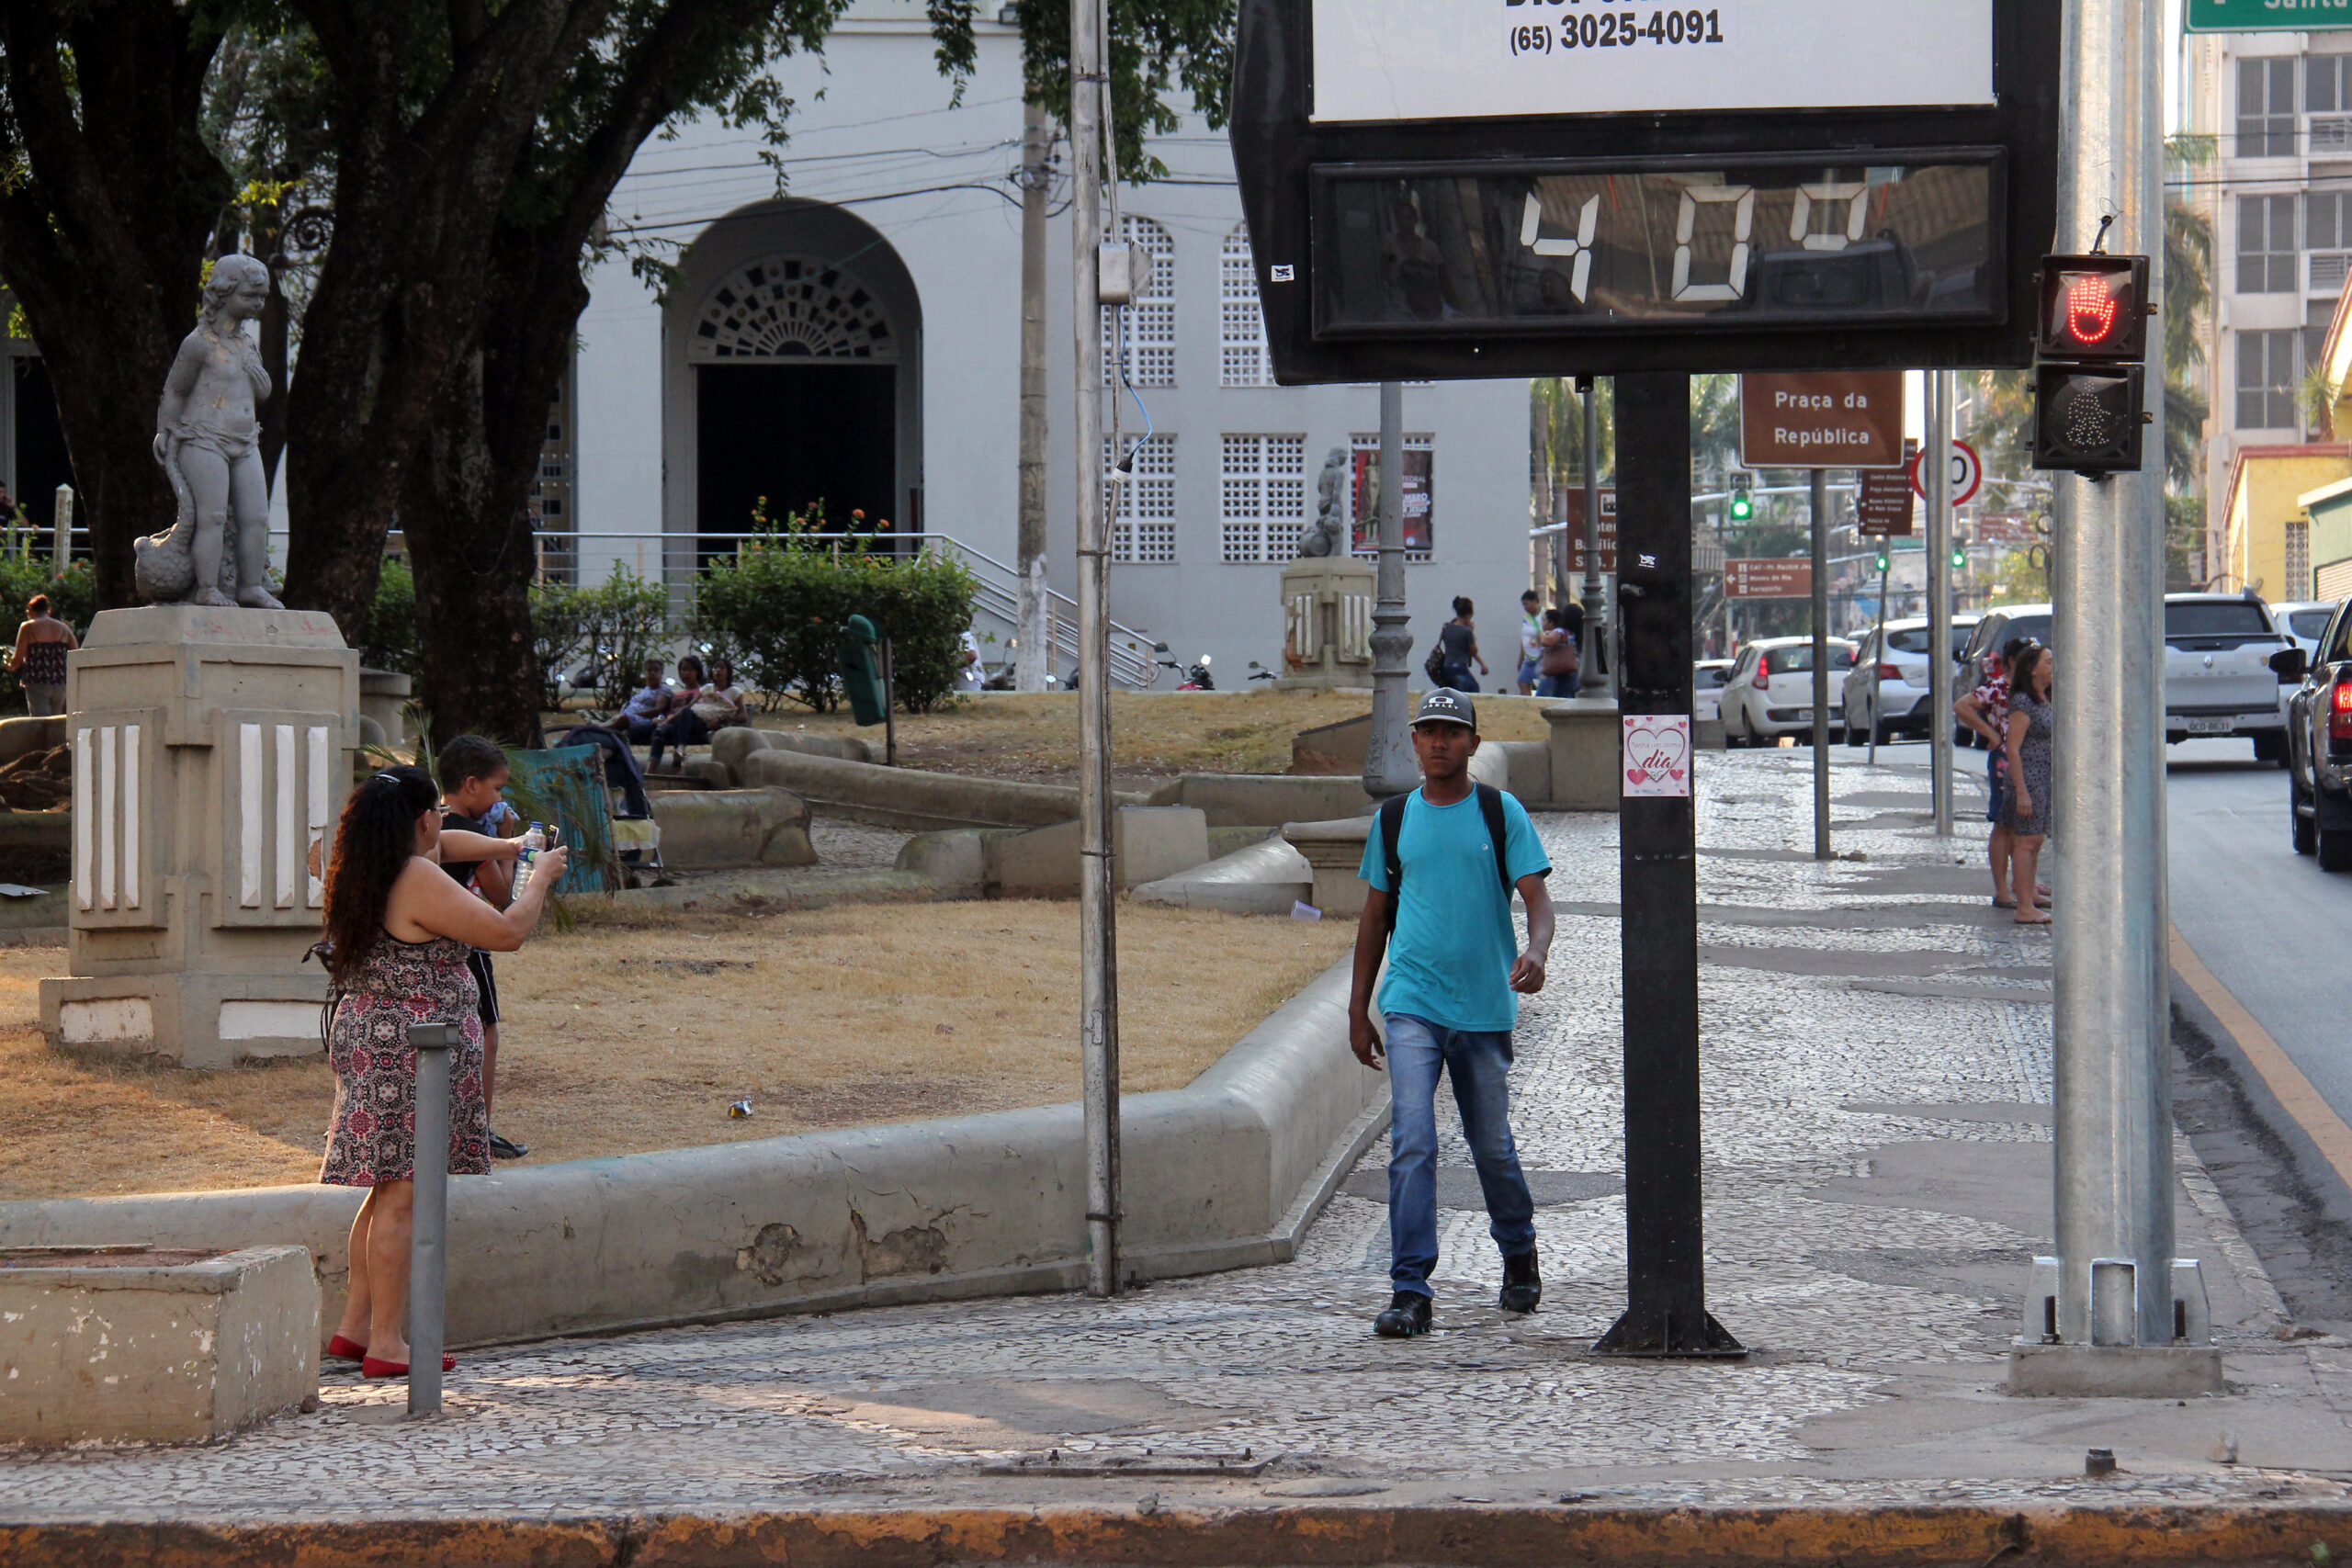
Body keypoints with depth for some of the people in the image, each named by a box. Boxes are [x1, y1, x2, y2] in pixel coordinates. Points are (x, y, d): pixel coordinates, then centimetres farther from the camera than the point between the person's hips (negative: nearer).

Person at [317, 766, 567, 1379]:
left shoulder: (368, 871, 11)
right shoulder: (419, 880, -18)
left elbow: (439, 846, 33)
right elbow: (508, 932, -15)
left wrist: (507, 847, 32)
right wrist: (542, 878, 1)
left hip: (364, 1033, 10)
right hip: (409, 1050, -10)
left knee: (388, 1190, 17)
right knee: (401, 1196, -6)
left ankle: (355, 1326, 20)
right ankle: (385, 1344, -5)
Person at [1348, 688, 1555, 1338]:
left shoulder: (1502, 814, 2)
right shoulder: (1393, 819, 8)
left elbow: (1536, 896, -5)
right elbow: (1375, 915, 15)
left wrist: (1536, 952, -27)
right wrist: (1357, 1010, 13)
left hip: (1485, 1008, 0)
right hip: (1412, 1005, 0)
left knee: (1492, 1146, 12)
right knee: (1412, 1144, -13)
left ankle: (1519, 1257, 38)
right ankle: (1410, 1291, -13)